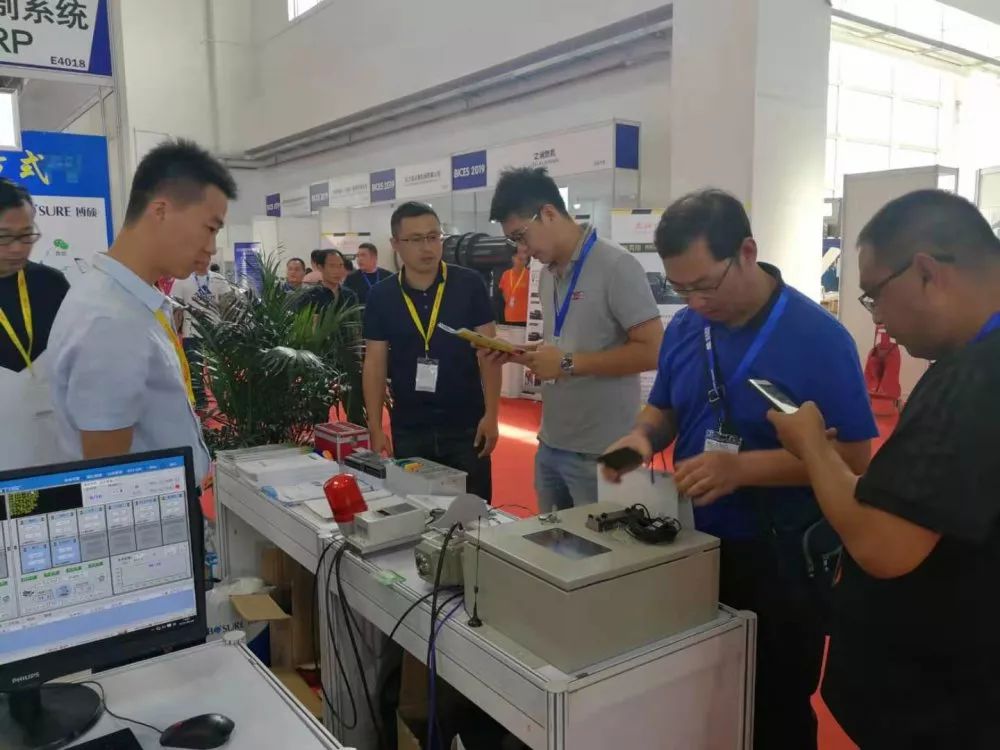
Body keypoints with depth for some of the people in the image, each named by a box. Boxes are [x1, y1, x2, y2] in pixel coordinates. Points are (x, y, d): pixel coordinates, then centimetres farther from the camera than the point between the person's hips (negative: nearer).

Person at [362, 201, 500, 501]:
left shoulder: (469, 285, -5)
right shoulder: (381, 296, 0)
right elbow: (375, 363, 3)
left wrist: (491, 415, -9)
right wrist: (375, 427, -1)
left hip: (466, 425, -1)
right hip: (408, 429, 2)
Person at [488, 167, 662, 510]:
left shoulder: (617, 267, -14)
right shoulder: (548, 275, 12)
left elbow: (652, 352, -19)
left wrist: (569, 365, -19)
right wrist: (516, 353, 2)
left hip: (599, 452, -8)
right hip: (550, 445, 8)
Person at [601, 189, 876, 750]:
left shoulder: (818, 336, -18)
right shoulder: (685, 328, 0)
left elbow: (853, 455, -18)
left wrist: (741, 468, -29)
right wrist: (642, 438, -12)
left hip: (780, 559, -5)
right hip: (694, 545, 5)